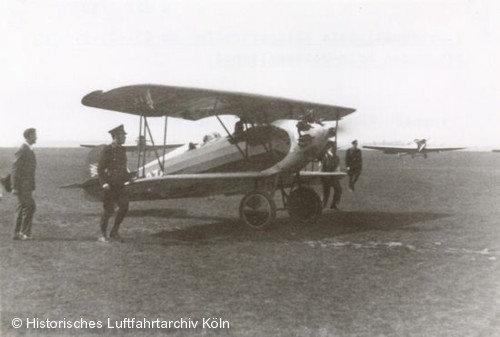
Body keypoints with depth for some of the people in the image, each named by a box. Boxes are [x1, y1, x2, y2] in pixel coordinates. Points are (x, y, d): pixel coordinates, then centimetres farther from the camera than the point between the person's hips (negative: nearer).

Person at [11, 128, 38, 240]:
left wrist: (31, 186, 21)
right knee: (30, 206, -12)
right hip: (22, 184, -10)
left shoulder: (29, 150, 15)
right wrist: (15, 187, -19)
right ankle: (24, 232, -7)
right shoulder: (22, 150, -15)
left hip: (26, 185, 10)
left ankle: (17, 233, 14)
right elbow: (15, 169, -17)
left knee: (23, 208, 9)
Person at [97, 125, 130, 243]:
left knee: (124, 207, -1)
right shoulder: (107, 150, -10)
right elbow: (100, 168, -10)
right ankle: (103, 234, 14)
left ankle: (114, 232, 14)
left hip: (120, 184, 6)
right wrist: (104, 183, -18)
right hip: (110, 185, -6)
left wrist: (126, 178, 14)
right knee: (108, 211, -1)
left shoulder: (122, 150, 11)